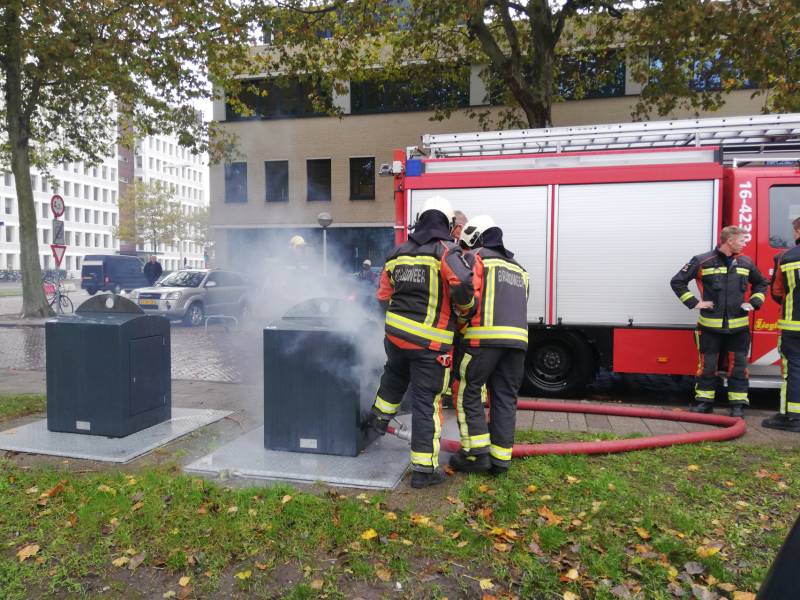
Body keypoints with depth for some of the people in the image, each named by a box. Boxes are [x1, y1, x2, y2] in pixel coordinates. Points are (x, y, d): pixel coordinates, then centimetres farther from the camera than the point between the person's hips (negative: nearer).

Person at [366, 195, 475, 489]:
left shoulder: (398, 253, 10)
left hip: (395, 333, 5)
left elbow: (384, 296, 15)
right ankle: (424, 469, 11)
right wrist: (465, 308, -6)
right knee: (426, 402, 3)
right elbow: (463, 284, -26)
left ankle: (379, 417, 51)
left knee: (395, 374, 35)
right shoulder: (447, 251, -8)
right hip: (430, 343, -5)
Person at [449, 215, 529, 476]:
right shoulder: (518, 269, 27)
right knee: (505, 397, 9)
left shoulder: (477, 258, 5)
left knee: (468, 392, 4)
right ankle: (500, 458, 12)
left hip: (485, 336, -6)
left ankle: (477, 453, 3)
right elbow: (519, 306, 22)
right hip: (517, 337, 7)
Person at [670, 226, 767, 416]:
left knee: (738, 365, 6)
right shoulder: (702, 261, -5)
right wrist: (694, 302, -6)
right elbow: (677, 282, 0)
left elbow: (761, 283, 25)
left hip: (738, 326, 3)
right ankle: (704, 401, 16)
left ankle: (738, 404, 15)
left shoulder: (746, 263, 8)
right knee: (707, 365, 5)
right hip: (710, 326, -3)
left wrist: (754, 303, 9)